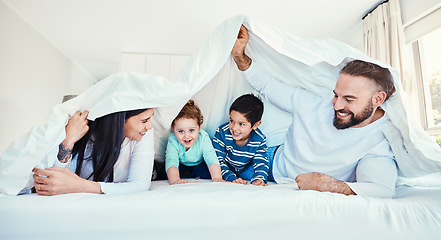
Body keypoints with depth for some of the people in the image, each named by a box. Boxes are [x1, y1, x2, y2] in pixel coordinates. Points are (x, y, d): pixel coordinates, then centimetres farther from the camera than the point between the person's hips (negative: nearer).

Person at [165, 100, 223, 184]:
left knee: (207, 171, -27)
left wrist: (217, 178, -52)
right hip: (182, 167, 1)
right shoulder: (173, 141, -26)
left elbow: (211, 159, -36)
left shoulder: (203, 138, -27)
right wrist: (175, 180, -57)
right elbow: (171, 161, -38)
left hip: (200, 166, 0)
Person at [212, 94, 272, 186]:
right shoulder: (222, 132, -29)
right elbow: (218, 160, -27)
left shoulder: (260, 140, -24)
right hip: (226, 168, -2)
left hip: (245, 169, 3)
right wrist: (231, 178, -40)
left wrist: (259, 179, -45)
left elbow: (261, 163, -21)